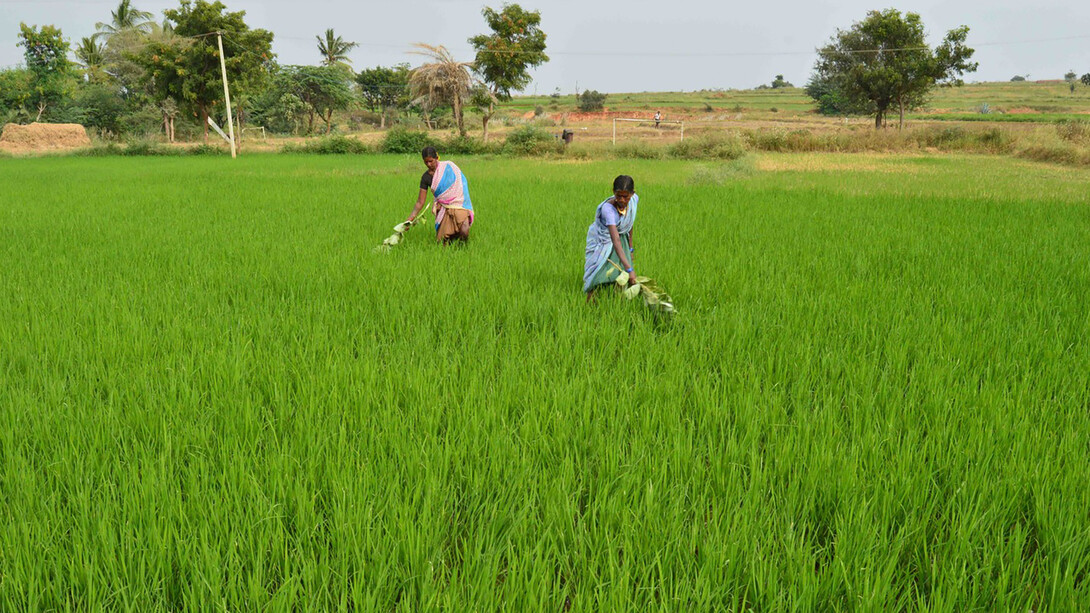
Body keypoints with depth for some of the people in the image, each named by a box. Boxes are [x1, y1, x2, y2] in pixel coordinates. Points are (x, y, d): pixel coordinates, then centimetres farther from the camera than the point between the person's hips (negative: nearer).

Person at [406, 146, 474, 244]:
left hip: (459, 205, -3)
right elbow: (420, 202, 1)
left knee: (464, 232, -25)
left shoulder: (448, 166, -3)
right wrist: (410, 219, -10)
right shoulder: (426, 177, 2)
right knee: (442, 242, -3)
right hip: (444, 209, 3)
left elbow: (464, 182, 2)